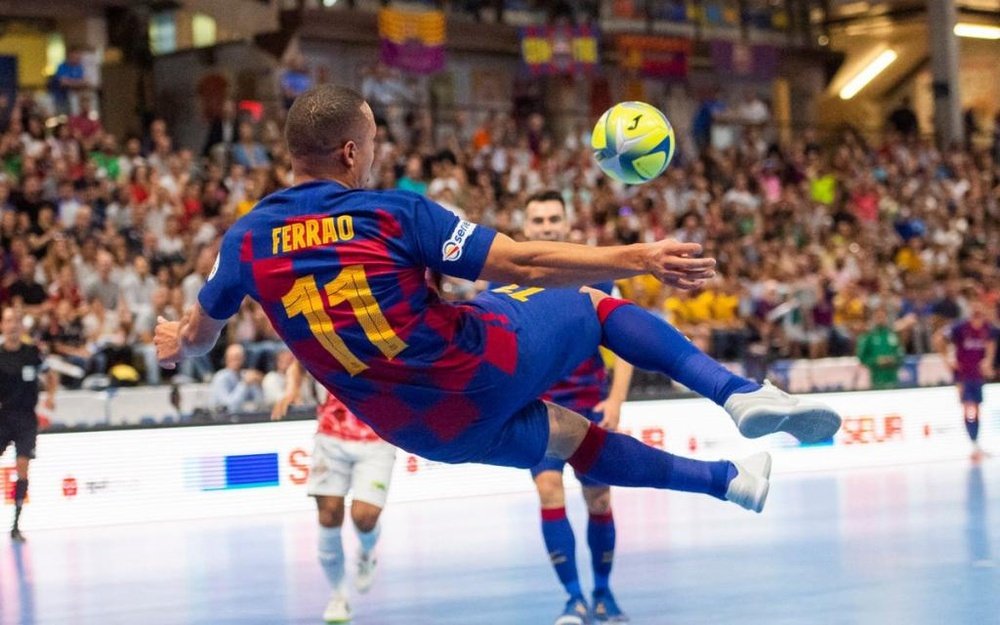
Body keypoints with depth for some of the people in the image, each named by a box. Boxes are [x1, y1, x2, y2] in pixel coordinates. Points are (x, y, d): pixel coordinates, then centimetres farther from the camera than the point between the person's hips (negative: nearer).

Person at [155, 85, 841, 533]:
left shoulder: (245, 241, -2)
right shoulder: (393, 213, -13)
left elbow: (198, 335, 17)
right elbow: (524, 264, -15)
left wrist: (178, 344, 42)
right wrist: (639, 258, -10)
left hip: (424, 429, 4)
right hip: (481, 367, -4)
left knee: (569, 436, 27)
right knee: (595, 303, 20)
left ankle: (730, 481, 36)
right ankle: (741, 392, 9)